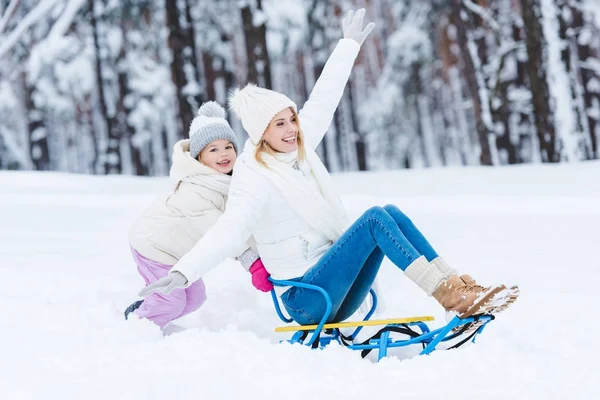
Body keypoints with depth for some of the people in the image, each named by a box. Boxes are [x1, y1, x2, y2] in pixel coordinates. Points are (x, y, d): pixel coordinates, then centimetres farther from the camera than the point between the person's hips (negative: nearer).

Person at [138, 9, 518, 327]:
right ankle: (449, 296, -26)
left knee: (391, 212, -10)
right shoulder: (255, 180, -14)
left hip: (337, 294, 8)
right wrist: (182, 273, -47)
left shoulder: (298, 148, 9)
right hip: (306, 300, -8)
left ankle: (458, 285, -17)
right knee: (375, 217, -21)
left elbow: (322, 101, 22)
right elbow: (228, 230, -29)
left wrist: (349, 45, 33)